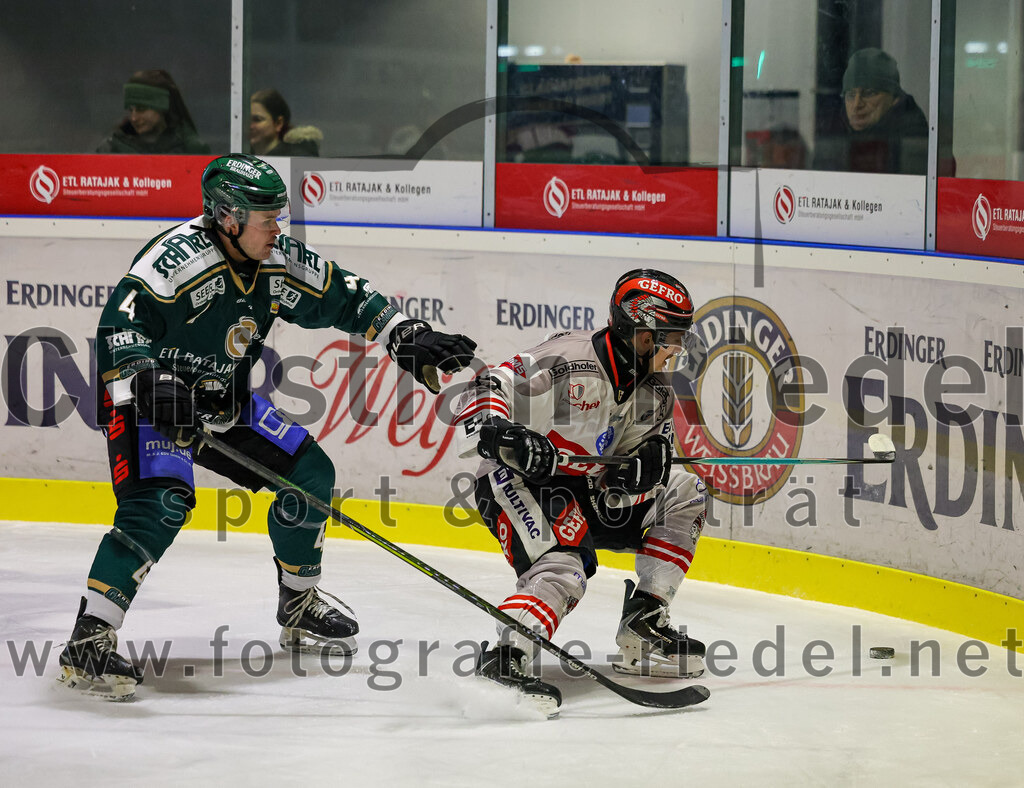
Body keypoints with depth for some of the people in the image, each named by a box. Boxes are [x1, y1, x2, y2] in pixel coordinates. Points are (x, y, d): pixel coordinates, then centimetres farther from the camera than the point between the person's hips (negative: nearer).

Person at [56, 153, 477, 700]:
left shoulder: (280, 262, -3)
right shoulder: (180, 256, -26)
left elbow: (346, 297, 9)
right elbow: (120, 324, -32)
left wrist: (406, 337, -1)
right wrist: (152, 386, -44)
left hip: (223, 399, 8)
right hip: (146, 395, -8)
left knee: (309, 472, 7)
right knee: (160, 504, -29)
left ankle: (299, 607, 26)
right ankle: (87, 644, -30)